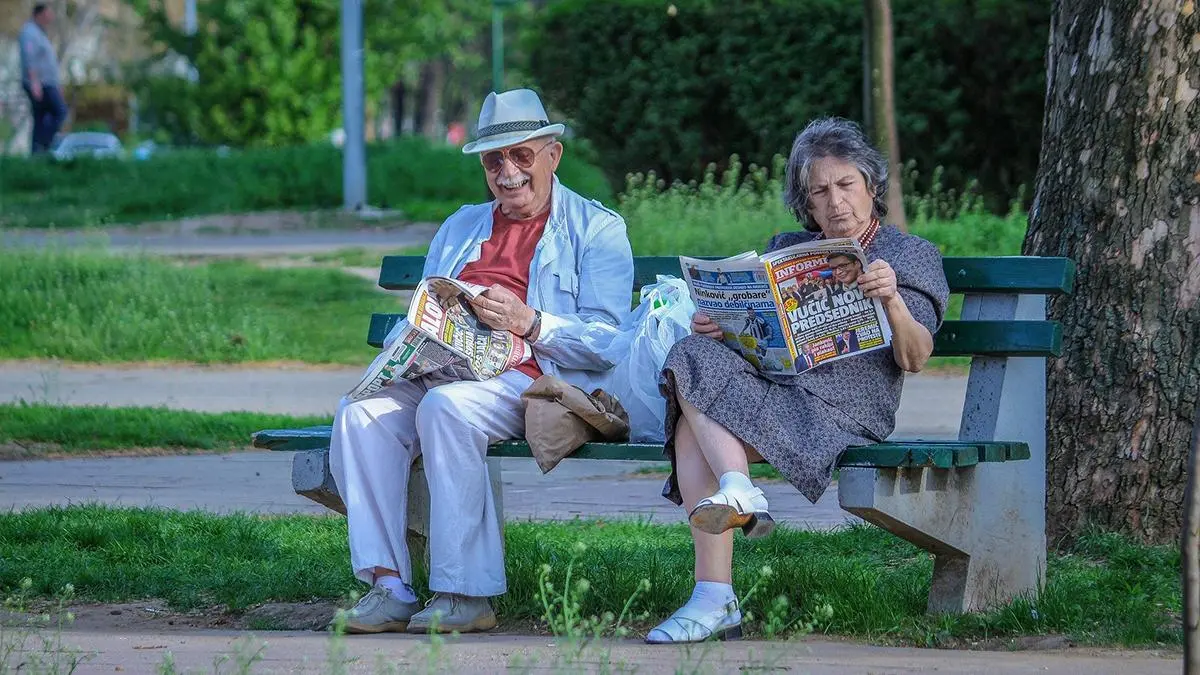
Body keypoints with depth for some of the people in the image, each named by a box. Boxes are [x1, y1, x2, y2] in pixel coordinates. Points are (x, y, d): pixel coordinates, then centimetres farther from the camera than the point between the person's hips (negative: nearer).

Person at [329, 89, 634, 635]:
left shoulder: (596, 230, 9)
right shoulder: (459, 228, 29)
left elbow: (607, 341, -3)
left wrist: (528, 323, -18)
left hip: (534, 379, -6)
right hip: (443, 373, 6)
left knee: (446, 407, -36)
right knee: (361, 414, -24)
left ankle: (466, 594, -33)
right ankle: (388, 585, -28)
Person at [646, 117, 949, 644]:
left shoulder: (911, 255, 14)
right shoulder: (786, 250, 28)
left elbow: (914, 360, 1)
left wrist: (893, 301, -19)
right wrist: (713, 327, -3)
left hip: (846, 406, -5)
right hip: (769, 386, 5)